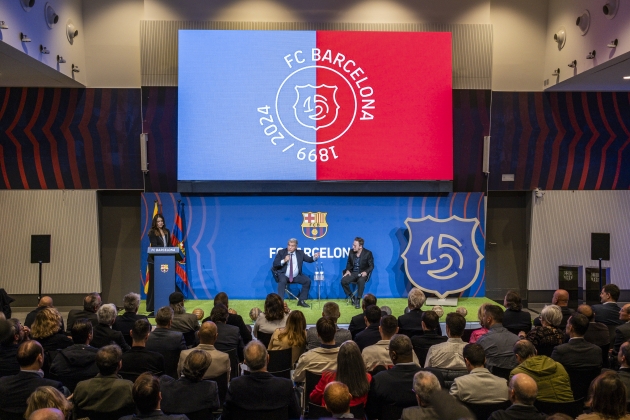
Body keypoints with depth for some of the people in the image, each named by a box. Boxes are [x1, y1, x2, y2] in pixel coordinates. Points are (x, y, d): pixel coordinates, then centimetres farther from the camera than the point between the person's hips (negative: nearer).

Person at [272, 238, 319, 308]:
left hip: (296, 276, 3)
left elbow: (309, 259, 1)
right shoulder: (281, 252, -1)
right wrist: (283, 261, -23)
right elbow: (275, 264, -7)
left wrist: (314, 257, -21)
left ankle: (301, 301, -4)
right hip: (284, 275, -3)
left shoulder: (300, 253, 6)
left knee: (307, 280, -15)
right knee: (282, 281, -35)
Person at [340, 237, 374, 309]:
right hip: (353, 272, 4)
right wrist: (348, 270, -5)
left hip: (362, 273, -4)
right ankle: (352, 297, -3)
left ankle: (358, 300, -23)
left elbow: (371, 266, -4)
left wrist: (366, 272, -23)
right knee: (343, 281, -24)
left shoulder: (368, 253, -8)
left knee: (361, 281, -39)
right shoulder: (351, 252, 3)